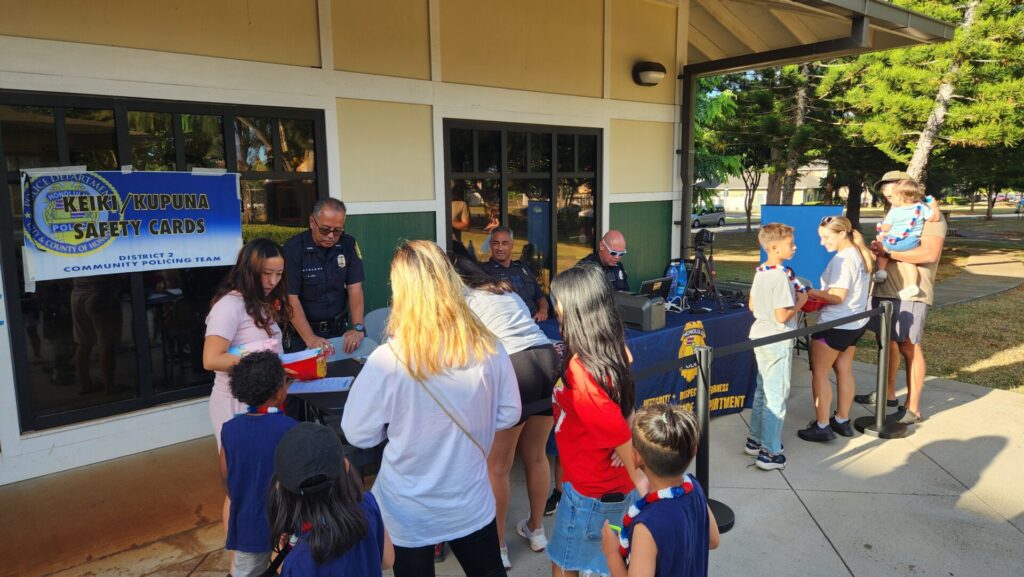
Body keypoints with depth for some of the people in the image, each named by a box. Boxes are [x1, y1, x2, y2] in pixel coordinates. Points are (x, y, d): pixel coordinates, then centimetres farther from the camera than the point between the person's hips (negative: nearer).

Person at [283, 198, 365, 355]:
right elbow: (291, 297, -13)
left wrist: (358, 327, -17)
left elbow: (355, 289, -3)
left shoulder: (348, 245, -1)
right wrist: (310, 338, -23)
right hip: (302, 334, -3)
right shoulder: (293, 249, -11)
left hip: (338, 330, 3)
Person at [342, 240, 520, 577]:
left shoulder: (387, 360, -25)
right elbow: (509, 414, -1)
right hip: (471, 501, 3)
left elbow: (358, 434, -12)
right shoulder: (488, 348, -16)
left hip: (411, 510, -2)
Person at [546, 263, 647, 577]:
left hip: (591, 489, -7)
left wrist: (638, 478, -16)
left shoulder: (580, 370, -29)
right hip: (616, 484, 7)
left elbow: (617, 430, -27)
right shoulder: (612, 349, -4)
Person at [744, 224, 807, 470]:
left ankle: (756, 439, 31)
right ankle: (769, 453, 6)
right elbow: (782, 316, -25)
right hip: (777, 341, -9)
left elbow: (751, 305, 13)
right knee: (776, 396, 0)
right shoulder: (782, 276, -22)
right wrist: (800, 301, -10)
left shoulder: (761, 271, 5)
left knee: (762, 391, 20)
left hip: (759, 336, 9)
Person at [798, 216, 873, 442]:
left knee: (819, 373, 1)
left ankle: (822, 426, 4)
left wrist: (814, 293, -12)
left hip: (835, 325, -9)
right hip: (856, 322, 9)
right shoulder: (861, 255, 9)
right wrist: (822, 295, 9)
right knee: (844, 370, 16)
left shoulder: (842, 259, -21)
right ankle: (842, 421, 25)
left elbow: (838, 296, -24)